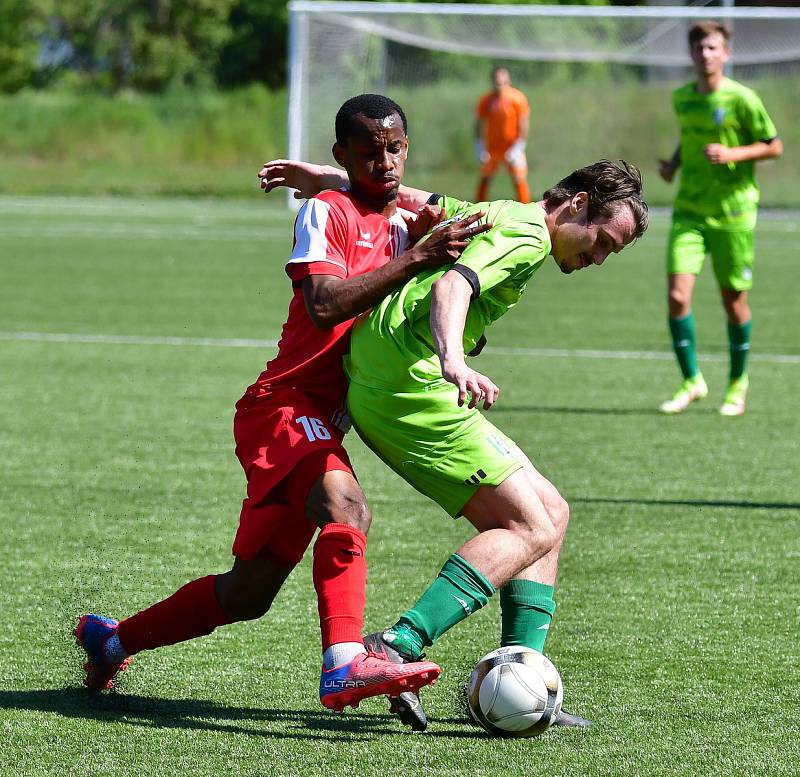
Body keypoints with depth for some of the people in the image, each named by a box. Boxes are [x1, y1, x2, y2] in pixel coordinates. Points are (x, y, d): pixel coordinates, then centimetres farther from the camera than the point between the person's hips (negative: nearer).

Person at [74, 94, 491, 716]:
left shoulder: (407, 225, 17)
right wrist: (417, 258, -29)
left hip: (320, 429, 8)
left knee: (247, 595, 13)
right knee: (346, 506, -38)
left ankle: (110, 640, 31)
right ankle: (345, 665, -52)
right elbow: (325, 305, -24)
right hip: (285, 405, -8)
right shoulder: (326, 211, -6)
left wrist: (428, 242, -4)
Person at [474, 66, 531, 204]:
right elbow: (479, 124, 3)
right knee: (484, 179, 8)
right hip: (491, 150, 3)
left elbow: (524, 125, -9)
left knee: (519, 181, -6)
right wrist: (479, 148, -6)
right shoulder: (486, 100, -1)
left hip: (512, 149, -3)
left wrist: (518, 148, -16)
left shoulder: (517, 98, -9)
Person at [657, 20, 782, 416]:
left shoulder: (741, 98, -10)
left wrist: (732, 154, -19)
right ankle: (691, 380, 2)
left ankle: (738, 382, 26)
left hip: (733, 213, -3)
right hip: (689, 211, 3)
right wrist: (673, 163, 6)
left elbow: (774, 146, -4)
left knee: (734, 301, 5)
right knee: (677, 295, -12)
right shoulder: (682, 98, 6)